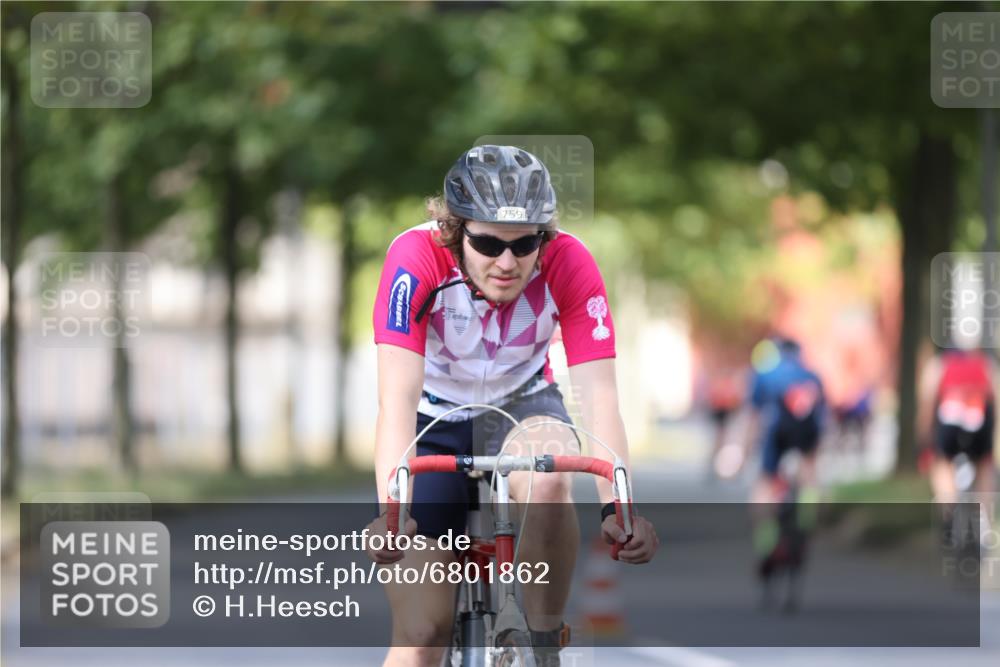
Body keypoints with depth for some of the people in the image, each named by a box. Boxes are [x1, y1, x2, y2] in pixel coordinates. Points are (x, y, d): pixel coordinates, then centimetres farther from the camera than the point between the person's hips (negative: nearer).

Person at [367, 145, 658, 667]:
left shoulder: (568, 265, -24)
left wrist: (618, 508, -44)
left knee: (548, 478, -36)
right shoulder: (417, 258, -29)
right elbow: (398, 395, -38)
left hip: (520, 406, 1)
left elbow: (598, 394, -29)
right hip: (435, 420, -1)